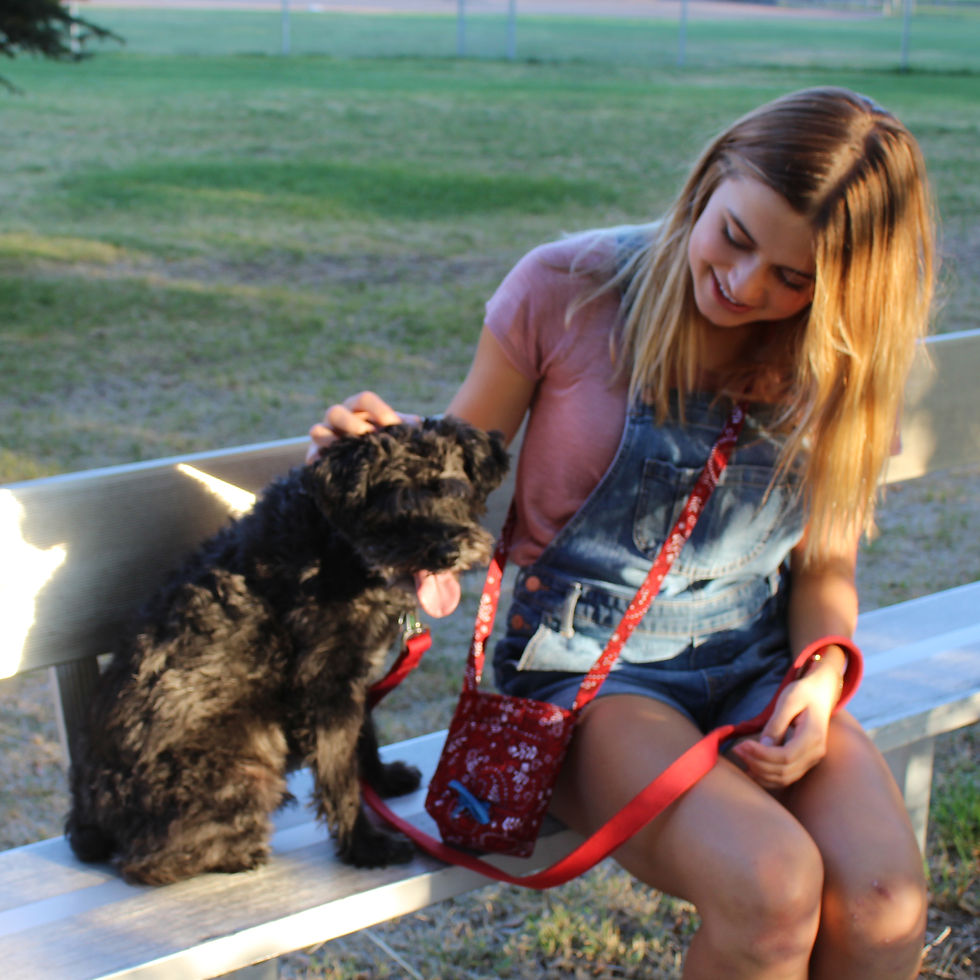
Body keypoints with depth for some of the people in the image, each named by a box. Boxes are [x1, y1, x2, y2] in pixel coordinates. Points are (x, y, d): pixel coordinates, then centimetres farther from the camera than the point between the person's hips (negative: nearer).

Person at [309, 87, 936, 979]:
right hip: (588, 669, -3)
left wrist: (821, 675, -9)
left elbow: (824, 564, 10)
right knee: (772, 889, -30)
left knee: (885, 905, -25)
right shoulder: (567, 290, -9)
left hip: (757, 672, 4)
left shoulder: (833, 366, 1)